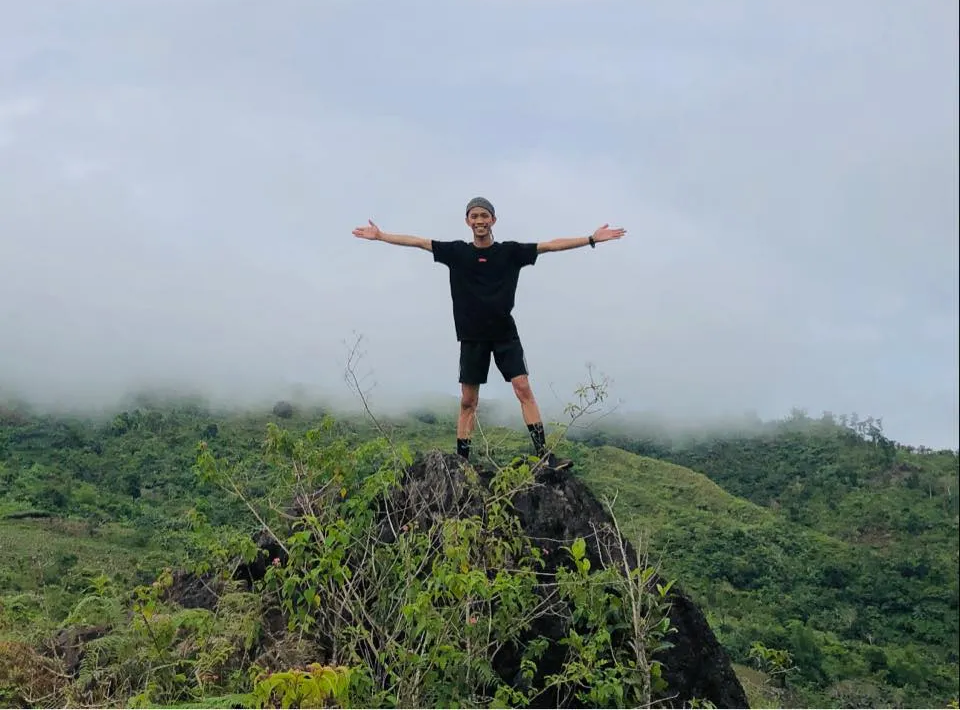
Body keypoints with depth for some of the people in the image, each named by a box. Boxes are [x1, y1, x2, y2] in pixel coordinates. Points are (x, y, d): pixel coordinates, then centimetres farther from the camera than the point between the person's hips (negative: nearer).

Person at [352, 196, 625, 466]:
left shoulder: (510, 251, 2)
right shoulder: (457, 252, 3)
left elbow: (550, 245, -1)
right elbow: (418, 242, 6)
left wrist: (592, 239, -4)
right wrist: (380, 236, 6)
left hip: (505, 335, 0)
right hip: (472, 337, 1)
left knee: (523, 388, -10)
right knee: (468, 400, 4)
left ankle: (543, 455, -10)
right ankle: (462, 461, 10)